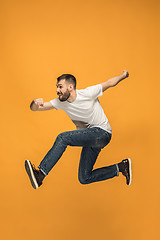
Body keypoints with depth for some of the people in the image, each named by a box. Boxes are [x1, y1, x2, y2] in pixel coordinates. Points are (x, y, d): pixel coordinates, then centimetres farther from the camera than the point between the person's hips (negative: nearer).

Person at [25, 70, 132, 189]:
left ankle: (40, 174, -24)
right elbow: (34, 108, -9)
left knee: (63, 138, -26)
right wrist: (36, 103, -32)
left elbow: (109, 83, -2)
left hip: (102, 134, -8)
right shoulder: (61, 102, -3)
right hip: (89, 139, 8)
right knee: (84, 179, 9)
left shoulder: (88, 93, -17)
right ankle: (120, 167, 18)